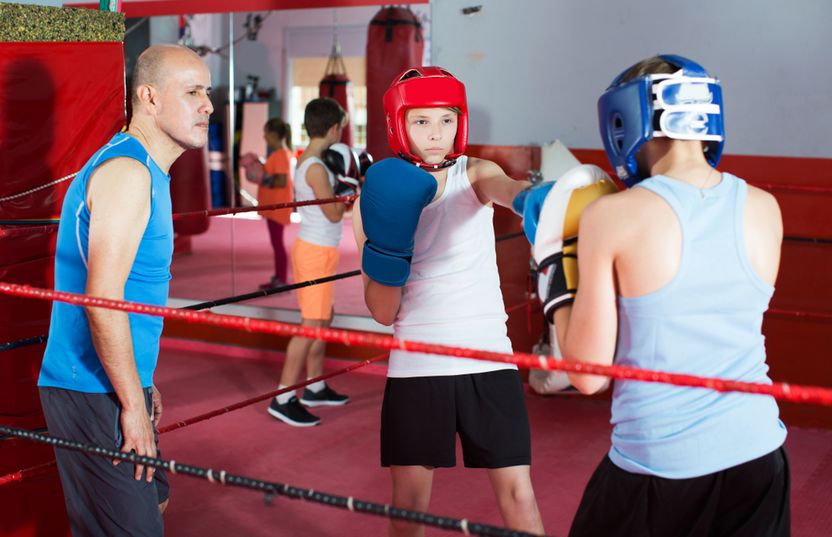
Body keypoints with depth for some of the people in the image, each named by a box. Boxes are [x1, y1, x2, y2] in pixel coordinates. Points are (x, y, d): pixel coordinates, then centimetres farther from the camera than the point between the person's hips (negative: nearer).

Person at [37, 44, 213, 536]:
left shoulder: (147, 171, 15)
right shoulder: (128, 172, -17)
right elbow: (102, 301, -24)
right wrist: (134, 404, -19)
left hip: (119, 386, 10)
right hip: (94, 394, -10)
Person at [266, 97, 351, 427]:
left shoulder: (305, 161, 10)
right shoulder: (316, 168, -19)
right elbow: (334, 213, -17)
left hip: (310, 248, 10)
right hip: (317, 252, -10)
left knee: (324, 317, 18)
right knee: (311, 325, -8)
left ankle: (315, 387, 28)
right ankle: (283, 399, -5)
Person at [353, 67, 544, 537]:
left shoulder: (475, 175, 0)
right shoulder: (378, 200, 1)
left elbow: (505, 187, -27)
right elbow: (383, 313, -1)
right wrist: (387, 249, -18)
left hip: (488, 359, -1)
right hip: (416, 366, 1)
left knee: (518, 494, 0)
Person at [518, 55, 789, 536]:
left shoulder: (610, 216, -13)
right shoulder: (764, 208, -1)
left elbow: (588, 374, -11)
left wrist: (561, 274, 3)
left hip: (658, 463, -3)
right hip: (758, 454, 4)